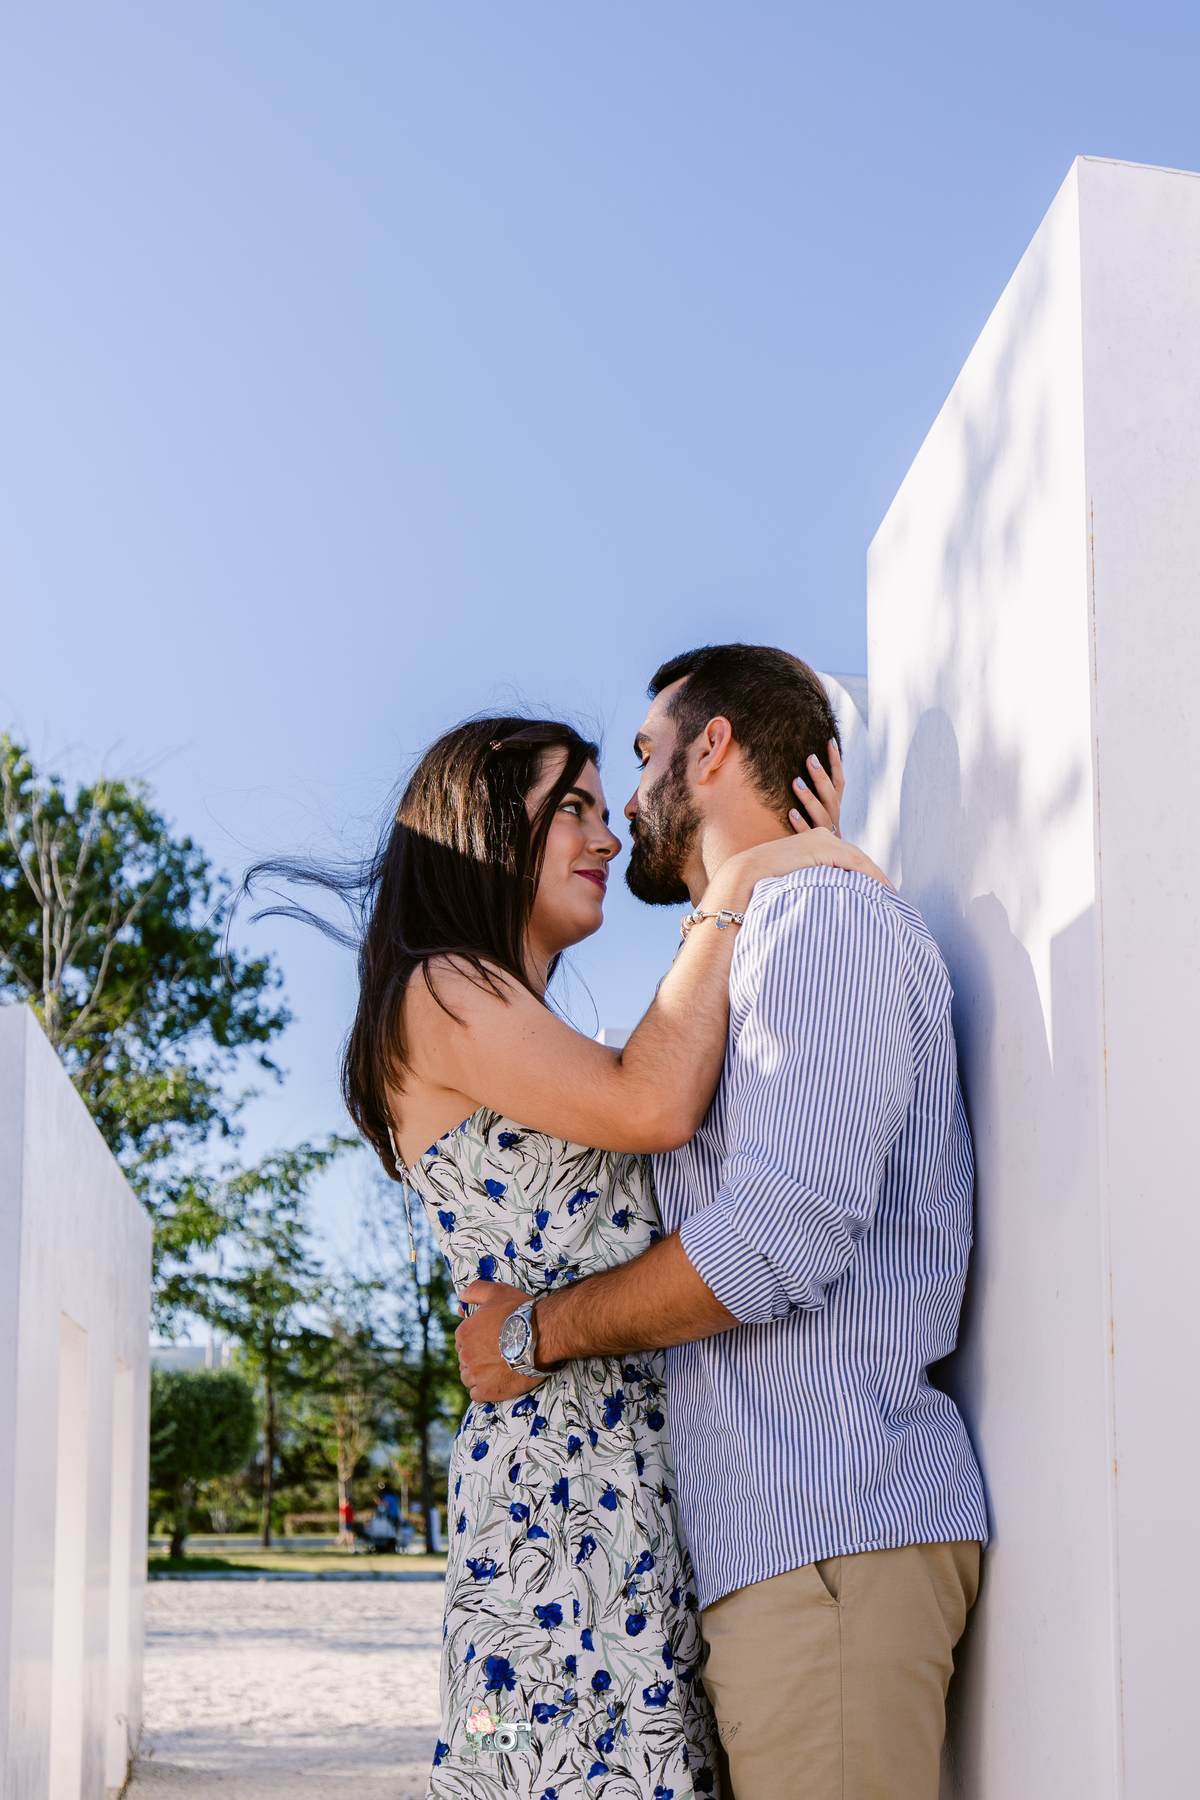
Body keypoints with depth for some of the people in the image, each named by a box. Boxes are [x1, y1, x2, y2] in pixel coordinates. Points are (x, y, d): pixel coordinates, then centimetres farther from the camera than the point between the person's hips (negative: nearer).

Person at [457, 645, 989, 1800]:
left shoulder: (822, 918, -6)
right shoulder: (743, 962, 25)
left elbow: (785, 1229, -18)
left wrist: (543, 1330, -7)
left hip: (829, 1530, -9)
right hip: (776, 1533, 9)